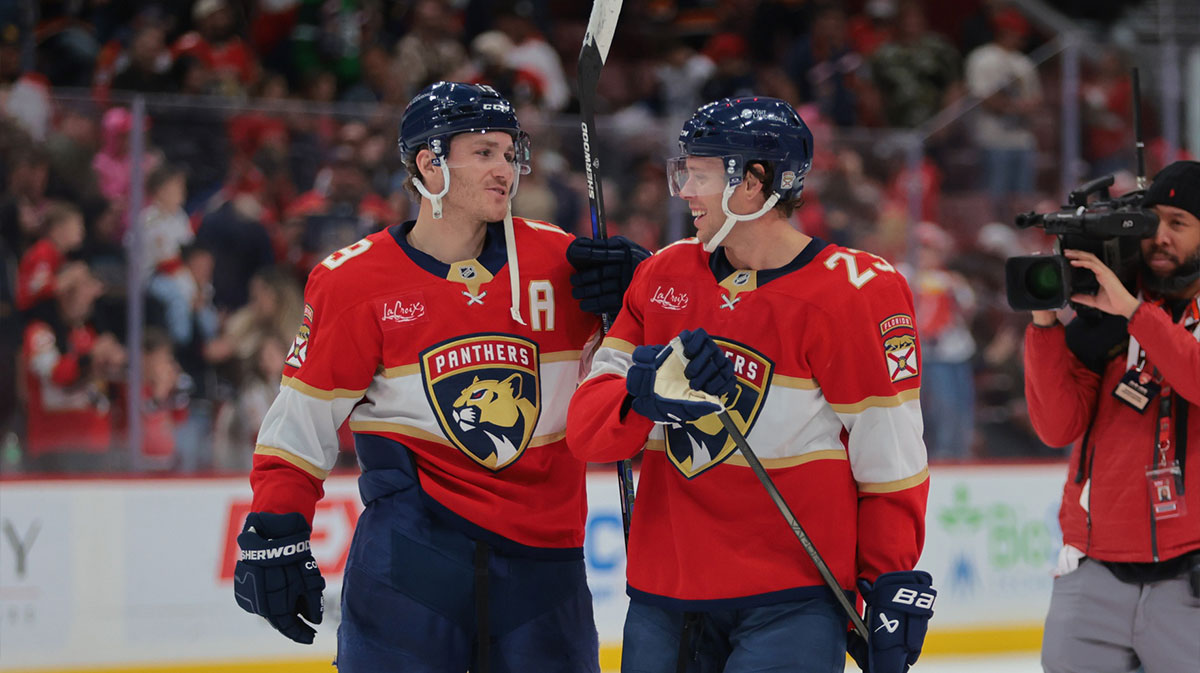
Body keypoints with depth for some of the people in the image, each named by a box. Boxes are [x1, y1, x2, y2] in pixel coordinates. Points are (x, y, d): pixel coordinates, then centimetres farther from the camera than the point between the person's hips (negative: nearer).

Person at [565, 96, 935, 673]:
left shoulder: (855, 293, -8)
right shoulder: (663, 276, 7)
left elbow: (891, 458, -5)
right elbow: (586, 428, 1)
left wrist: (895, 585, -6)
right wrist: (649, 389, -19)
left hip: (792, 598, -5)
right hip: (666, 592, 5)